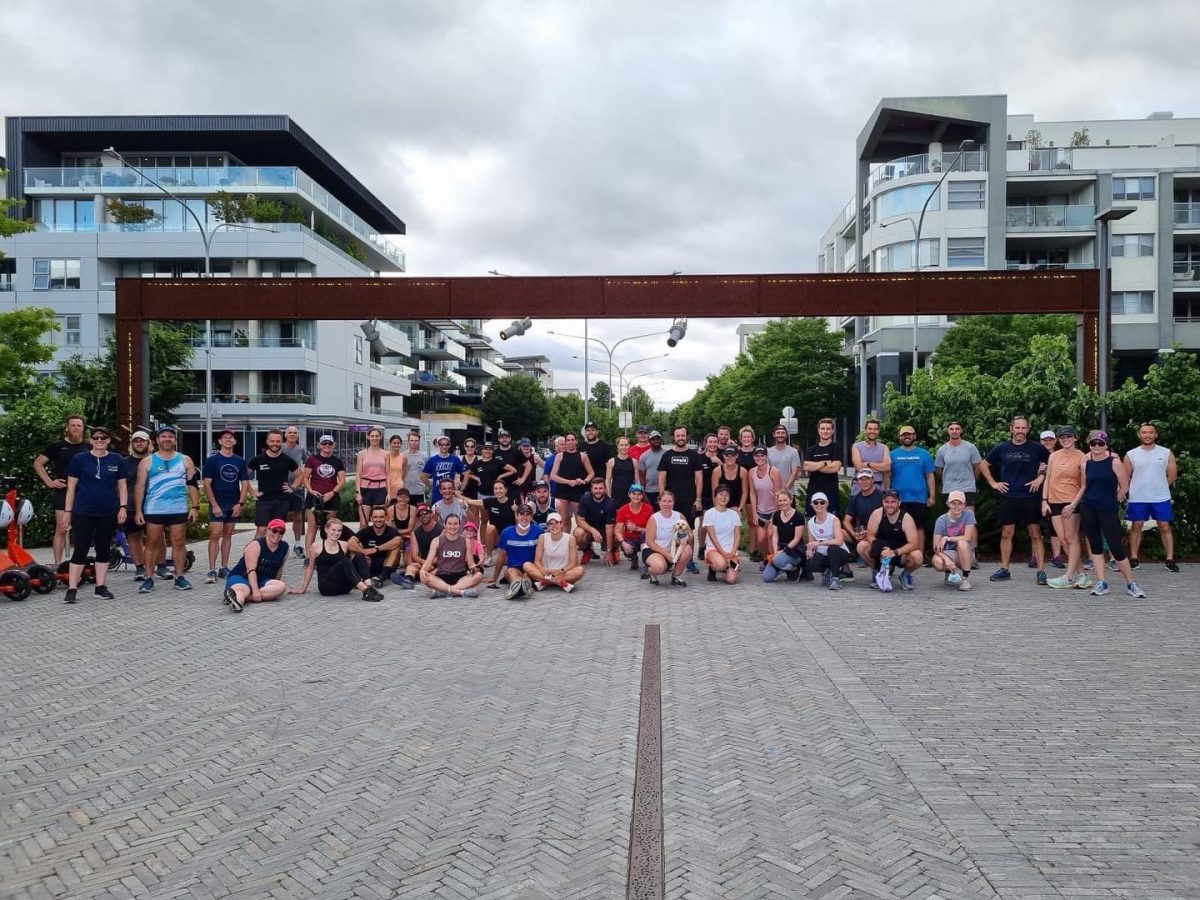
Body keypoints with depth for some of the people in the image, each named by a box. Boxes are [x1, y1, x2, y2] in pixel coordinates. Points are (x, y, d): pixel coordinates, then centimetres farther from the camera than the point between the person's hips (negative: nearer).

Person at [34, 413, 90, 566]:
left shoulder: (88, 448, 10)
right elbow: (37, 463, 5)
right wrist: (49, 482, -3)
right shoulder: (57, 446, 2)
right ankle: (57, 564, -3)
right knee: (61, 529, -6)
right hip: (62, 492, -3)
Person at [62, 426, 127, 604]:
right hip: (83, 513, -2)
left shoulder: (117, 460, 5)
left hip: (108, 514, 2)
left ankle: (101, 587, 16)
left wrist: (123, 507, -1)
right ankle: (72, 589, 2)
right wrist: (68, 511, -1)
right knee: (80, 550, -3)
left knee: (104, 550, 8)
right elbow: (71, 487, 2)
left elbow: (122, 486, 8)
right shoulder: (79, 459, 0)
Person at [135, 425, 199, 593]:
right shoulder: (147, 462, 6)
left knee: (179, 542, 3)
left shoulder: (185, 460, 10)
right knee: (152, 543, 2)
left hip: (179, 510, 1)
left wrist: (195, 507, -1)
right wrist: (138, 511, -3)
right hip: (154, 510, -1)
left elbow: (192, 485, 8)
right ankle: (149, 578, 9)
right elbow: (140, 487, 4)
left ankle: (179, 577, 9)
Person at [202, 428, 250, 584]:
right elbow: (207, 484, -6)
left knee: (228, 535, 10)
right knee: (215, 535, -10)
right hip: (217, 504, -4)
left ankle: (224, 568, 17)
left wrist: (240, 503, -3)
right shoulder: (212, 460, -2)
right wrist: (214, 505, -13)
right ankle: (212, 571, -10)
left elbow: (245, 483, 8)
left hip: (234, 505, 4)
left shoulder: (240, 461, 8)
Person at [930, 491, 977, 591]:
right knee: (937, 562, -33)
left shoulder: (969, 514, -9)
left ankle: (966, 578, -18)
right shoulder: (941, 520, -10)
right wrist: (946, 559, -30)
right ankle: (950, 572, 8)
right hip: (948, 553, 1)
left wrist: (947, 538, -19)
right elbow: (936, 546, -13)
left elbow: (967, 537, -17)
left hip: (966, 553, -1)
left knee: (962, 543, -35)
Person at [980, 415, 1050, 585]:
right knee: (1006, 534, 6)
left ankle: (1041, 571, 2)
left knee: (1036, 535, -1)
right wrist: (993, 483, 6)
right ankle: (1004, 569, 14)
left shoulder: (1036, 448, 0)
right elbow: (983, 465, 14)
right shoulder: (1002, 448, 4)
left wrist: (1042, 477, -2)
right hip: (1008, 498, 2)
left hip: (1031, 498, -1)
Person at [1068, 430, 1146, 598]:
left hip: (1108, 510, -4)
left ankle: (1131, 584, 11)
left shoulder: (1114, 461, -7)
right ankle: (1101, 583, 14)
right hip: (1088, 509, 4)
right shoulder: (1085, 462, 4)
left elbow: (1124, 487, -3)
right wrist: (1073, 505, 10)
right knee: (1095, 545, 7)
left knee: (1116, 547, -3)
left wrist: (1112, 502, 5)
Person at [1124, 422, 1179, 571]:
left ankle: (1170, 559, 7)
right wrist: (1140, 488, 6)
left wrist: (1158, 486, 5)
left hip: (1161, 498, 0)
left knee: (1165, 527, 2)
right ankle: (1133, 559, 11)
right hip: (1137, 499, 0)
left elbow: (1172, 476, 4)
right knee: (1136, 527, 5)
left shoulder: (1166, 453, 1)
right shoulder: (1131, 455, 1)